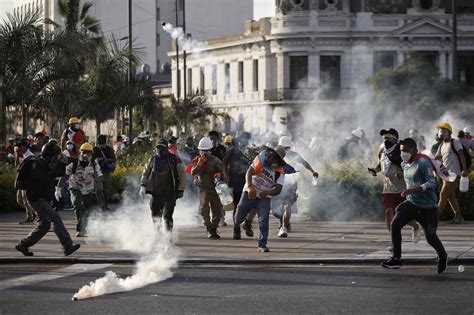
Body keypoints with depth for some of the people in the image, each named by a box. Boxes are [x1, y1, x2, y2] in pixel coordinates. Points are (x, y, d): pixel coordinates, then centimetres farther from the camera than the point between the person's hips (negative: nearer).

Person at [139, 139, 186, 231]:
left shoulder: (174, 160, -3)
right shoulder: (152, 160, 9)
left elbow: (182, 175, 0)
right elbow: (145, 173, 20)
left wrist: (181, 190, -6)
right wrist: (143, 186, 6)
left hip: (169, 193, -4)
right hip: (156, 193, 4)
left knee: (167, 216, -12)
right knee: (155, 216, 12)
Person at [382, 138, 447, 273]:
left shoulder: (423, 163, -17)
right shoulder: (404, 165, 8)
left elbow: (432, 183, -25)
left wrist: (413, 190, -31)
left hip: (428, 206, -6)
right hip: (411, 203, 6)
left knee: (430, 237, -1)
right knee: (395, 224, -17)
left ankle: (442, 257, 31)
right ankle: (396, 259, -14)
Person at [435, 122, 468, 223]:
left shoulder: (455, 143, -7)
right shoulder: (442, 146, 17)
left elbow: (461, 155, -13)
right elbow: (436, 158, 18)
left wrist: (464, 169, -21)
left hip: (454, 173, -9)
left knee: (443, 194, -11)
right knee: (450, 195, 10)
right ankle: (458, 217, 16)